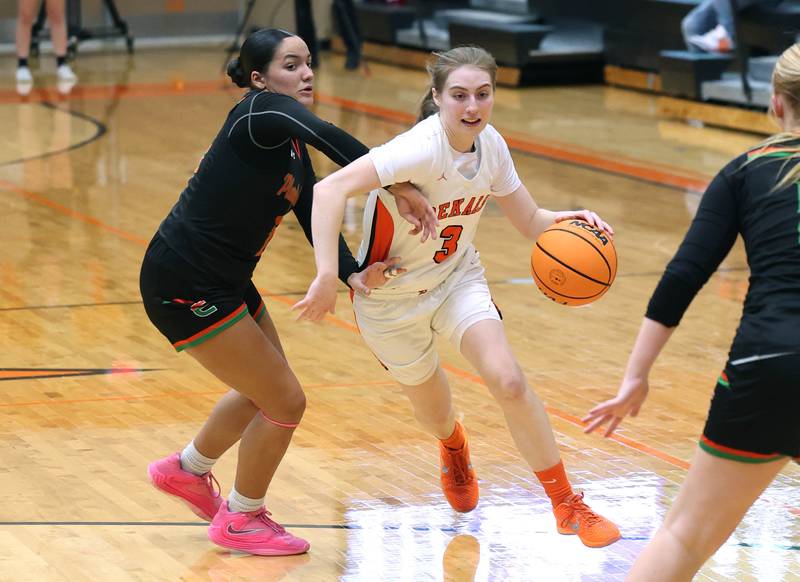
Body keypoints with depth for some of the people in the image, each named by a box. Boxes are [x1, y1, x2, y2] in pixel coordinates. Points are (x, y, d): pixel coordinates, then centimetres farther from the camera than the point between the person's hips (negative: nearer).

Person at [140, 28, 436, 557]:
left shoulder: (293, 147, 8)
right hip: (185, 287, -10)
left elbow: (315, 218, 1)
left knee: (266, 390, 25)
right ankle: (240, 520, 18)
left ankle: (187, 471, 47)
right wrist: (403, 188, -41)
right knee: (286, 402, -3)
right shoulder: (262, 114, -19)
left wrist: (354, 275, -16)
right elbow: (330, 138, -39)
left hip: (224, 280, 10)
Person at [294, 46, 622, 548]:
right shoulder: (423, 148, -32)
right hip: (392, 294, -4)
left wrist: (569, 221, -21)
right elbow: (329, 190, -42)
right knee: (434, 410, 15)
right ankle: (454, 449, 55)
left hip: (457, 276, 4)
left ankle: (567, 506, -3)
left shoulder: (491, 146, -11)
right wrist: (327, 277, -48)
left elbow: (529, 220, 1)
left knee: (509, 381, -18)